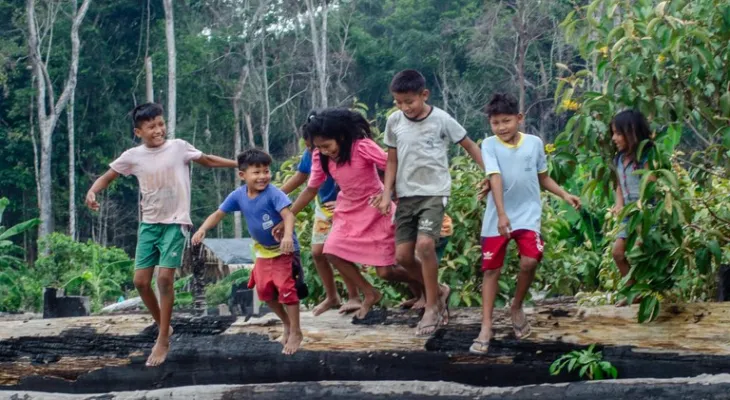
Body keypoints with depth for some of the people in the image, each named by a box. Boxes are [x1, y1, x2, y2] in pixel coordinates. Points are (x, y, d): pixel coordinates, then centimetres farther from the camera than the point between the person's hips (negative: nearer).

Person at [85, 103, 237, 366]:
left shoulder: (179, 147, -4)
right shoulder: (133, 156, 0)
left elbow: (209, 161, 10)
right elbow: (107, 177, 9)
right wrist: (92, 192, -11)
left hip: (175, 223, -3)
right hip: (149, 224, 3)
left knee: (165, 277, -14)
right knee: (141, 281, 0)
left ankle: (163, 341, -5)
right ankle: (164, 328, 23)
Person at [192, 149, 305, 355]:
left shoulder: (273, 193, -27)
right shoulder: (238, 195, -10)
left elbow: (288, 215, -39)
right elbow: (218, 214, -2)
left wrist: (288, 236, -57)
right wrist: (203, 229, -20)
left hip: (284, 249, -7)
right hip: (263, 251, 7)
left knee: (286, 287, -13)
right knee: (264, 290, 12)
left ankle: (295, 332, -2)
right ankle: (287, 323, 32)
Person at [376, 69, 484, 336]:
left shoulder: (441, 119, -8)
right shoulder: (394, 122, 2)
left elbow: (469, 146, 3)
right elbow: (392, 161, 10)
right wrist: (387, 194, 1)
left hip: (434, 193, -4)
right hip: (406, 195, 4)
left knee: (425, 244, -23)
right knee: (403, 255, -2)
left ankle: (432, 307, -7)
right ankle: (438, 291, 24)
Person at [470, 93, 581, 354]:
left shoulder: (534, 143, 1)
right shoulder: (490, 145, -8)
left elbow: (543, 178, 14)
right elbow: (495, 178, -19)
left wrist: (565, 195, 3)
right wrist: (502, 214, -28)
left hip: (528, 214, 1)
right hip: (497, 217, -1)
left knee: (529, 262, -17)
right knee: (491, 269, 1)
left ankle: (517, 307, 10)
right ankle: (486, 328, 6)